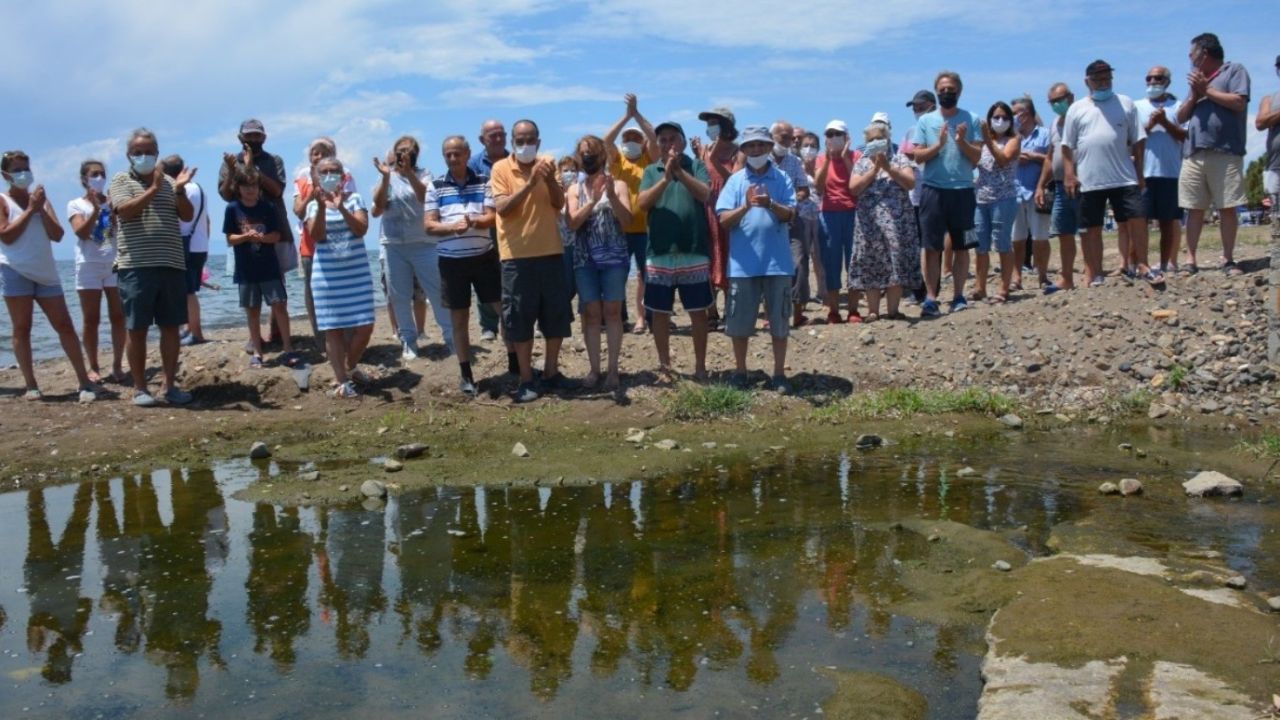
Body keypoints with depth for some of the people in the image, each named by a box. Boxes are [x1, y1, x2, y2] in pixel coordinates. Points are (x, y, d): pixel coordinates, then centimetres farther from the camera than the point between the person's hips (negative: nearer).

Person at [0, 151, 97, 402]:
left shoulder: (40, 197, 13)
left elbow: (57, 235, 5)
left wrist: (41, 209, -7)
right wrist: (30, 209, -10)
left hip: (46, 272, 4)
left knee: (64, 325, 0)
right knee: (21, 328, 0)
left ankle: (84, 381, 2)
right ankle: (31, 386, 4)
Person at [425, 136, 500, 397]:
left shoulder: (484, 182, 2)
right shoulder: (436, 186, 3)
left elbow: (492, 217, -4)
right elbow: (429, 225, -2)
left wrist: (474, 221, -25)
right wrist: (452, 227, -21)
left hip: (484, 256, 0)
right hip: (451, 260, 1)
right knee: (459, 320, 7)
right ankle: (466, 376, 16)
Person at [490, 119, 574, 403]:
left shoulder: (546, 164, 6)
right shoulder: (501, 168, -3)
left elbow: (559, 204, -2)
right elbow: (501, 207, -15)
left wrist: (550, 180, -20)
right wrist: (529, 185, -25)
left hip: (550, 252, 3)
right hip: (517, 255, -3)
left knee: (557, 315, 8)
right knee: (520, 318, 1)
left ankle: (551, 372, 22)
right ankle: (526, 379, 8)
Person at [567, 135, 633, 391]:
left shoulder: (618, 184, 3)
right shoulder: (575, 189, 8)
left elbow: (627, 221, -7)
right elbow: (572, 223, -5)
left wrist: (612, 196, -21)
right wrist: (593, 200, -17)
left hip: (614, 257, -2)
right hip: (585, 259, 2)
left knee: (612, 311, -1)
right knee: (591, 313, 2)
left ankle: (613, 369, 4)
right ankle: (594, 368, 9)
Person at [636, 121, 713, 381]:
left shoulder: (696, 166, 3)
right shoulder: (651, 171, 7)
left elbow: (707, 194, -12)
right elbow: (642, 202, -7)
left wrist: (679, 171, -19)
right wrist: (666, 178, -19)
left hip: (694, 252, -1)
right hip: (659, 254, 2)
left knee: (698, 312, 5)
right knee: (660, 313, 8)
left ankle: (700, 366, 16)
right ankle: (664, 364, 22)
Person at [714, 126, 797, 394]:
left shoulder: (782, 179, 3)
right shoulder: (735, 180, 3)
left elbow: (790, 215, -6)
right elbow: (724, 220, -4)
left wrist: (770, 204, -25)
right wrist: (745, 206, -22)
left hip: (777, 261, 0)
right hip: (743, 262, 0)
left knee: (779, 320, 6)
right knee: (740, 321, 6)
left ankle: (779, 374, 16)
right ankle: (740, 371, 21)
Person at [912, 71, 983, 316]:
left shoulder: (971, 120, 7)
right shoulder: (925, 121, 7)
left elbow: (977, 157, 2)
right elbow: (919, 156, 1)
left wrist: (962, 142, -15)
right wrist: (939, 144, -14)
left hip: (963, 190, 1)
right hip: (933, 190, -1)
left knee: (961, 247, 5)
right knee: (932, 247, -3)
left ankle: (958, 296, 12)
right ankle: (930, 298, 0)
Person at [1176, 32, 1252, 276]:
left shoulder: (1235, 70, 6)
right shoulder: (1197, 80, 24)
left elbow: (1239, 102, -9)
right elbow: (1181, 116, 20)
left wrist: (1206, 90, -2)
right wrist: (1195, 95, 3)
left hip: (1225, 152, -5)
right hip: (1194, 153, 5)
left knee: (1227, 208, -3)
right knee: (1194, 209, 1)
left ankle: (1228, 259, 2)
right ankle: (1191, 259, 2)